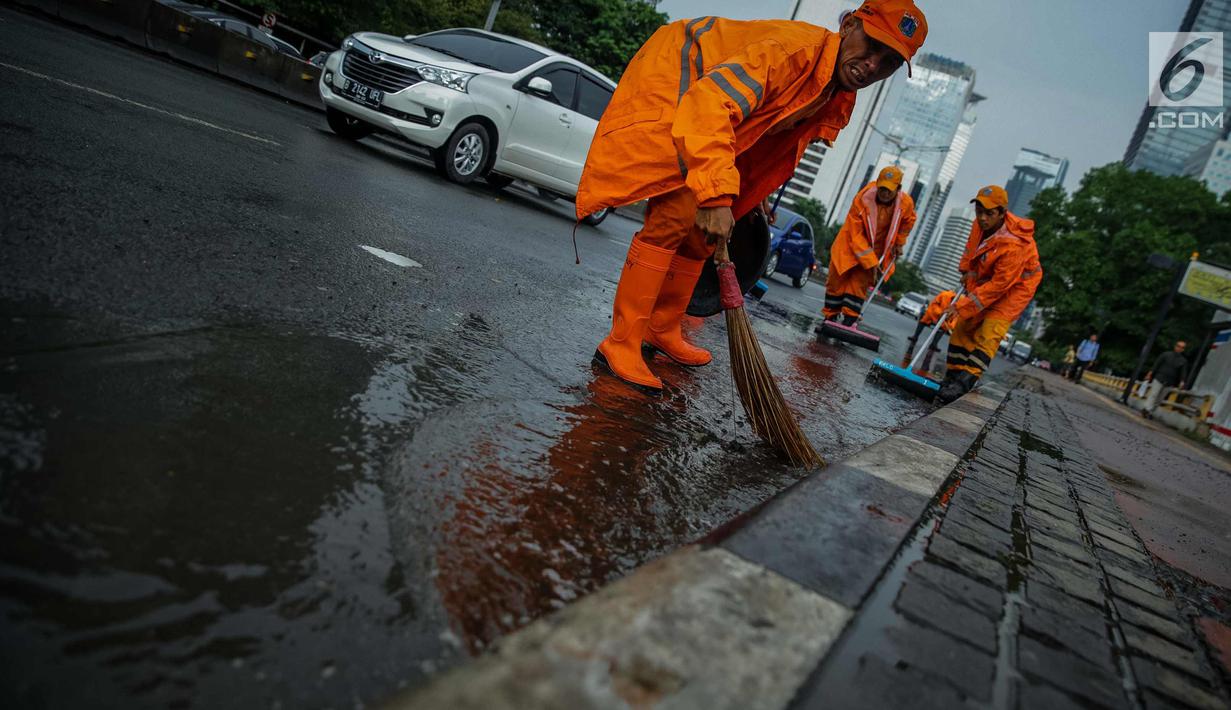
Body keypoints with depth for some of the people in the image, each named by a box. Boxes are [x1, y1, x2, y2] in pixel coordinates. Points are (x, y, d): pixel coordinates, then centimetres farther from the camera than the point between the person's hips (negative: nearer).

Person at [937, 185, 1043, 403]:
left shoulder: (1015, 244, -35)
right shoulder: (981, 224, -13)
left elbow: (1000, 284, -31)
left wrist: (964, 305, -30)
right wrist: (967, 272, 3)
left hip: (1015, 286, -8)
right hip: (986, 280, 8)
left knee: (988, 334, -20)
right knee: (964, 328, 4)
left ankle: (963, 383, -24)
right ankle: (953, 378, 10)